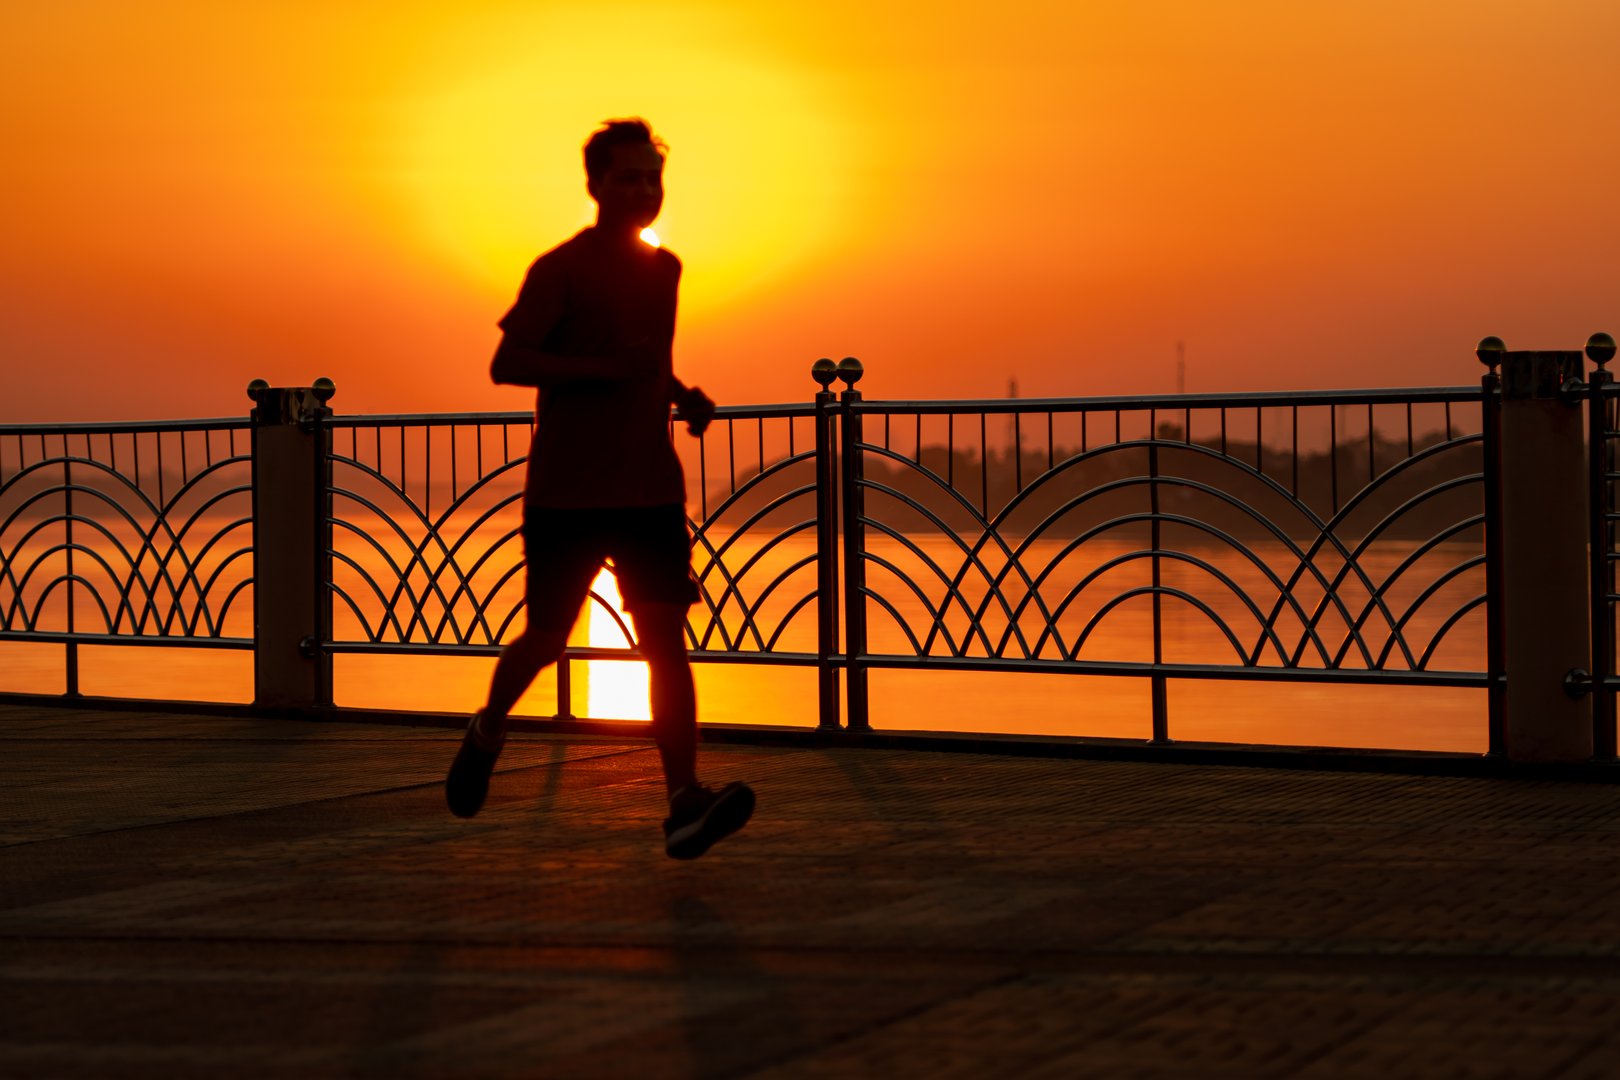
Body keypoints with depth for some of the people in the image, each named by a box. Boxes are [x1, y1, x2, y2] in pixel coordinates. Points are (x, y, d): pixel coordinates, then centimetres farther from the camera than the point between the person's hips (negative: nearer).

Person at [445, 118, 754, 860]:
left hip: (651, 487, 4)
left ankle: (686, 806, -16)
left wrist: (683, 395, 9)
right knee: (547, 637, 4)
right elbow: (505, 363, -12)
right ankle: (487, 734, 35)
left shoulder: (664, 268, 14)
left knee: (665, 636, -9)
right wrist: (602, 368, -22)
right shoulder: (561, 268, -6)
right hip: (567, 488, -4)